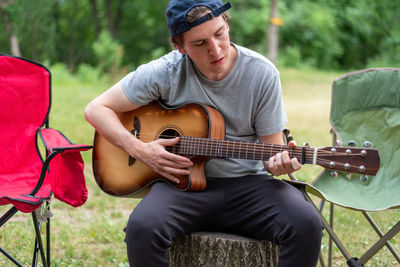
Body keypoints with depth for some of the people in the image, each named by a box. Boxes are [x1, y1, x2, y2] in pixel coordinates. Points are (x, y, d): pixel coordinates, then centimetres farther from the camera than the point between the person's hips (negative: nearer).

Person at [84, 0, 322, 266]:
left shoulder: (263, 74, -4)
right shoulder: (166, 72, -6)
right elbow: (96, 109, 0)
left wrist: (278, 162, -23)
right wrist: (140, 150, -14)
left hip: (247, 184, 1)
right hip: (183, 183, -1)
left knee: (306, 224, -28)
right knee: (141, 227, -33)